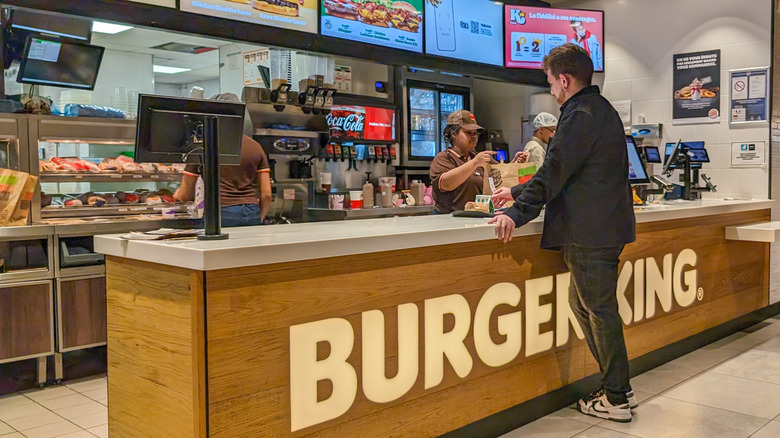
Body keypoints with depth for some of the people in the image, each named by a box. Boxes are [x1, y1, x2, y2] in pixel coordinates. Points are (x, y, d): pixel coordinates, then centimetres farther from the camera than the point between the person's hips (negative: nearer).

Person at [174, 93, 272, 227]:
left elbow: (186, 195, 11)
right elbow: (266, 194, 8)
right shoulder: (256, 147, 10)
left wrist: (178, 194, 33)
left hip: (220, 215, -3)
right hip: (252, 214, 3)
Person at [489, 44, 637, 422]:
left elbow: (554, 172, -21)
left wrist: (517, 214, -21)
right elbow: (561, 171, 23)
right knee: (582, 304, 18)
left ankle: (616, 399, 12)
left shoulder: (580, 116, -14)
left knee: (600, 310, -1)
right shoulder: (600, 109, 19)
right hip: (604, 227, 10)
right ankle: (617, 388, 26)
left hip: (589, 231, -10)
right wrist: (518, 193, 26)